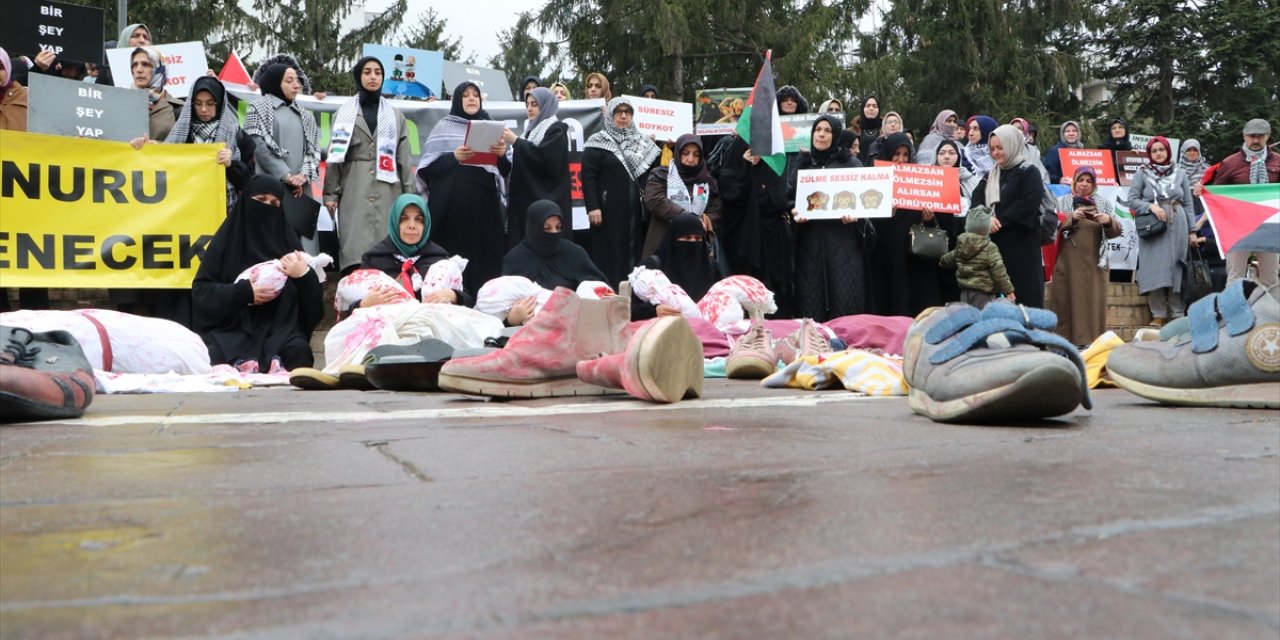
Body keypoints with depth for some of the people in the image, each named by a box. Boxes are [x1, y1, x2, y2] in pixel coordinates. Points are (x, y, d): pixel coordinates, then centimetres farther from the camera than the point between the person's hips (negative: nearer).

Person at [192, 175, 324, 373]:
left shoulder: (287, 239, 10)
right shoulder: (227, 239, 7)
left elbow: (314, 300, 6)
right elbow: (200, 291, 1)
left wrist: (304, 276, -16)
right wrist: (244, 292, -13)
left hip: (281, 326, 0)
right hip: (232, 326, 0)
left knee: (298, 350, -33)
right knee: (216, 354, -32)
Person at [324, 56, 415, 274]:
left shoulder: (395, 115, 16)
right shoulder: (345, 112, 11)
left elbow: (404, 158, 11)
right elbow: (335, 154, 7)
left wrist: (410, 196, 4)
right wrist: (331, 192, -2)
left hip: (387, 189, 1)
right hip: (354, 189, -1)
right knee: (354, 249, -10)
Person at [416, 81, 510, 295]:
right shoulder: (444, 127, 8)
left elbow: (505, 171, 11)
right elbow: (428, 167, 0)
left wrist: (503, 155, -10)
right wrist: (453, 157, -15)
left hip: (483, 203, 2)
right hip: (451, 203, -2)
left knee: (483, 255, -2)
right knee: (452, 255, -7)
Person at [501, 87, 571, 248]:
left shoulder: (556, 130, -4)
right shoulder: (530, 129, 19)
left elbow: (547, 157, -20)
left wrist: (516, 141, -17)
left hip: (547, 201, -8)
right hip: (526, 198, 8)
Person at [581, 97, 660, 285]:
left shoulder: (642, 142, 15)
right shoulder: (598, 143, 1)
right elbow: (588, 177, -6)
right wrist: (592, 207, -16)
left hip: (636, 210, 5)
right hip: (609, 210, -4)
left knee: (633, 254, 6)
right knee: (608, 255, -4)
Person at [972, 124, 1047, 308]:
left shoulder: (1029, 173, -1)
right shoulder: (989, 176, 18)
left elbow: (1028, 204, -15)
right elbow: (976, 201, 5)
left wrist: (1000, 221, -17)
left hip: (1021, 245, -5)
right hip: (993, 244, 6)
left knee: (1024, 295, -5)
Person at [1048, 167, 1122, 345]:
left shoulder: (1104, 203, 14)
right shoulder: (1062, 202, 8)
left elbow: (1116, 231, 8)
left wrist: (1109, 221, -13)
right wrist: (1072, 218, -19)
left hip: (1095, 263, 2)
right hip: (1068, 263, -2)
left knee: (1094, 303, 0)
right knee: (1068, 303, -4)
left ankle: (1093, 343, 4)